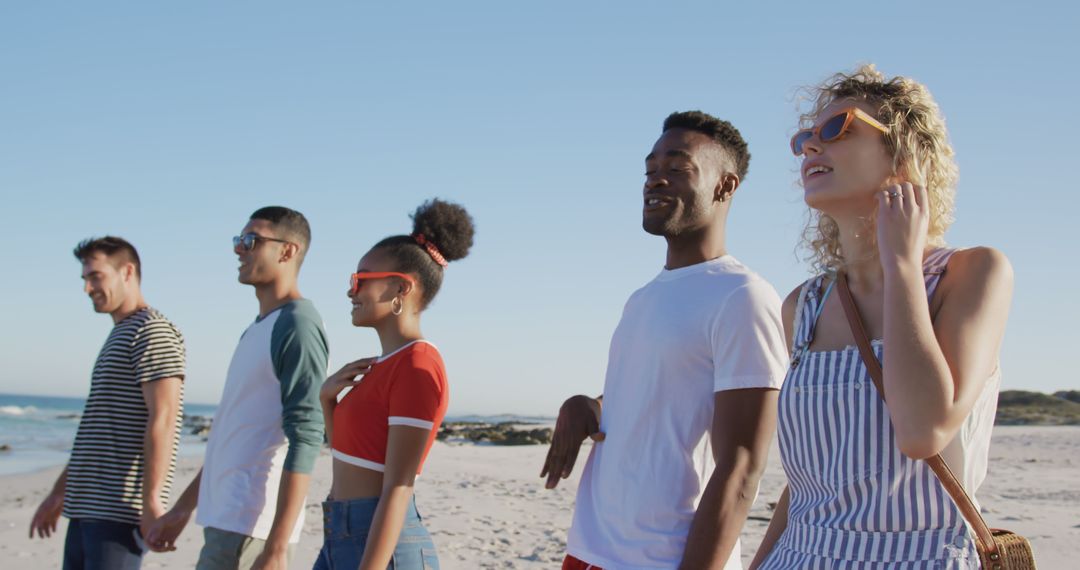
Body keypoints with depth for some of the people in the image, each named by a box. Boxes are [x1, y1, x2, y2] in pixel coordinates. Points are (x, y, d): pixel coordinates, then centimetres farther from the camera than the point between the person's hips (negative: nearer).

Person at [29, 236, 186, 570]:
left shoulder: (152, 331, -9)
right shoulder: (117, 337, 21)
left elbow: (162, 420, -18)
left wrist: (152, 501, -23)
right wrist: (59, 492, 25)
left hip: (120, 509, -9)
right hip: (87, 506, 10)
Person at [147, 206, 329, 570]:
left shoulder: (297, 326, -12)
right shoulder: (256, 330, 18)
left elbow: (304, 441, -20)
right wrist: (184, 508, 25)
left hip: (252, 529, -9)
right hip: (226, 520, 9)